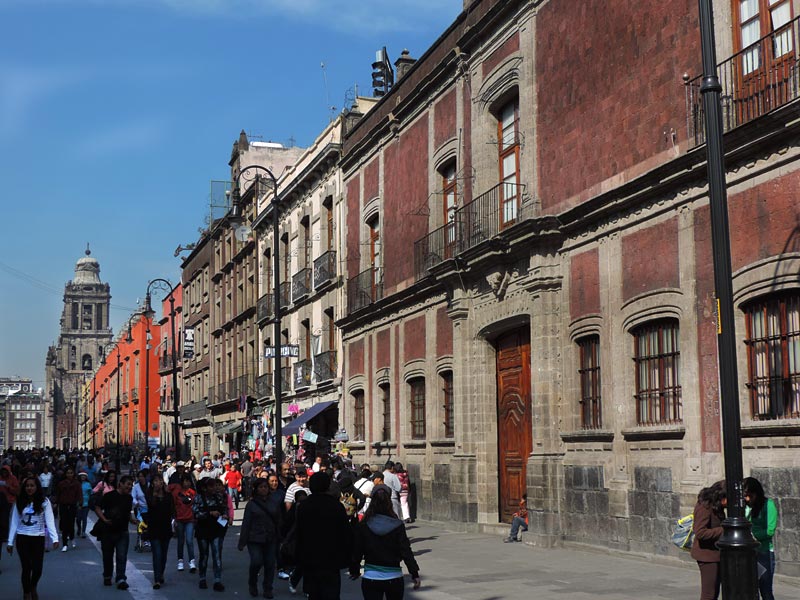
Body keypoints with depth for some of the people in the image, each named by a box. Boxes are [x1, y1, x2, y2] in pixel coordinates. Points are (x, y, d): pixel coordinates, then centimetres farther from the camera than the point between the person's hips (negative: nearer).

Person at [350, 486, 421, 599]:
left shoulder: (363, 526, -7)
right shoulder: (397, 526, -9)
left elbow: (356, 552, -1)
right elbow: (406, 551, -9)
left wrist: (354, 571, 14)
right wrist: (415, 574, -4)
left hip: (370, 578, 0)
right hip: (394, 577, 1)